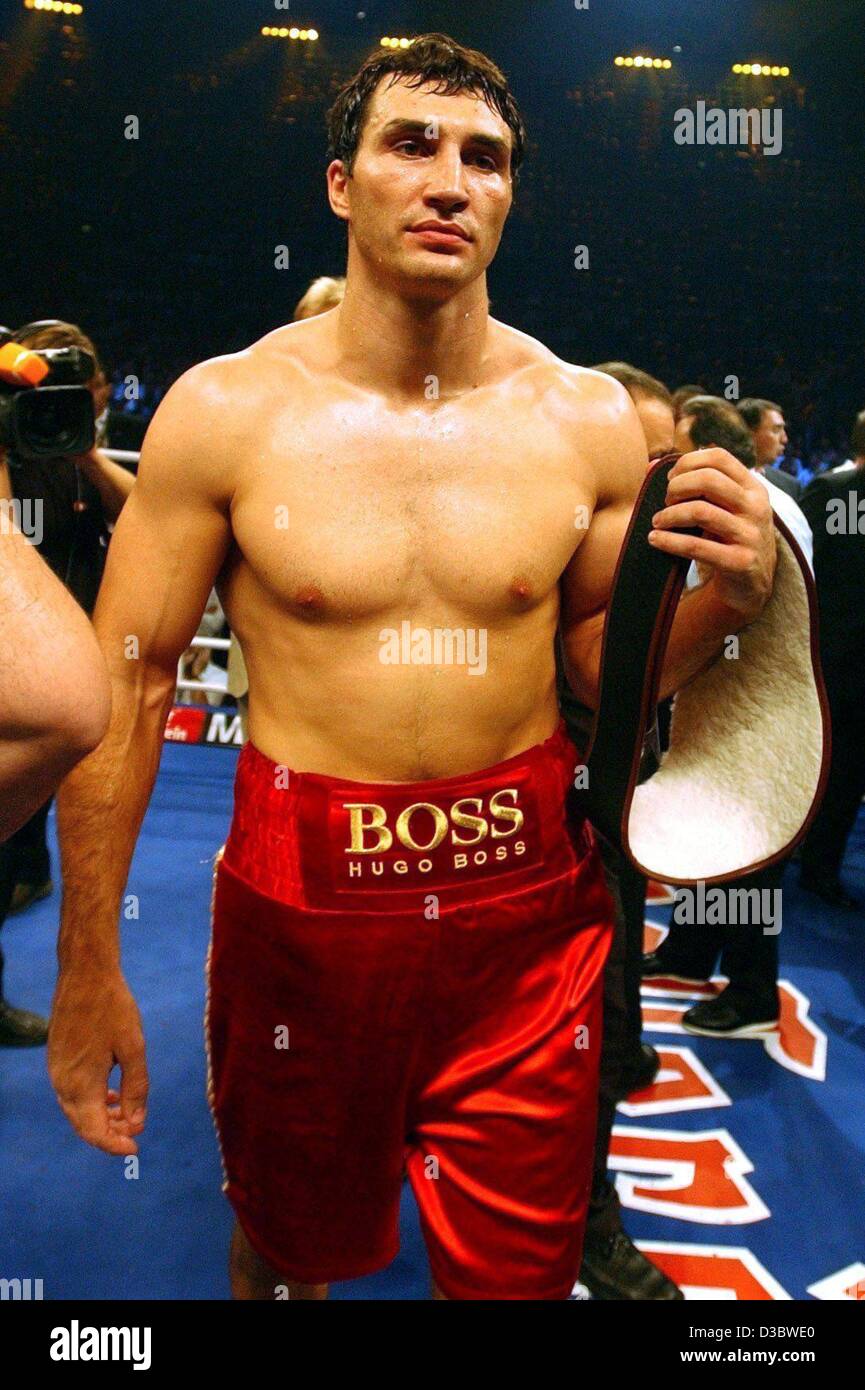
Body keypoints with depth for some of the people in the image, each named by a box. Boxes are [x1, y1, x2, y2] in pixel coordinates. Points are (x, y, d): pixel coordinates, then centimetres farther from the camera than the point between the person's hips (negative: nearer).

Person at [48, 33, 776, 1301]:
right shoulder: (226, 411, -7)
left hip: (529, 910, 1)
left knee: (518, 1269, 16)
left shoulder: (589, 420, -2)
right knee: (291, 1246, 23)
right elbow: (124, 688, -5)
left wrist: (727, 601, -13)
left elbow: (607, 667, 9)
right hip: (301, 906, 0)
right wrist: (89, 969, -5)